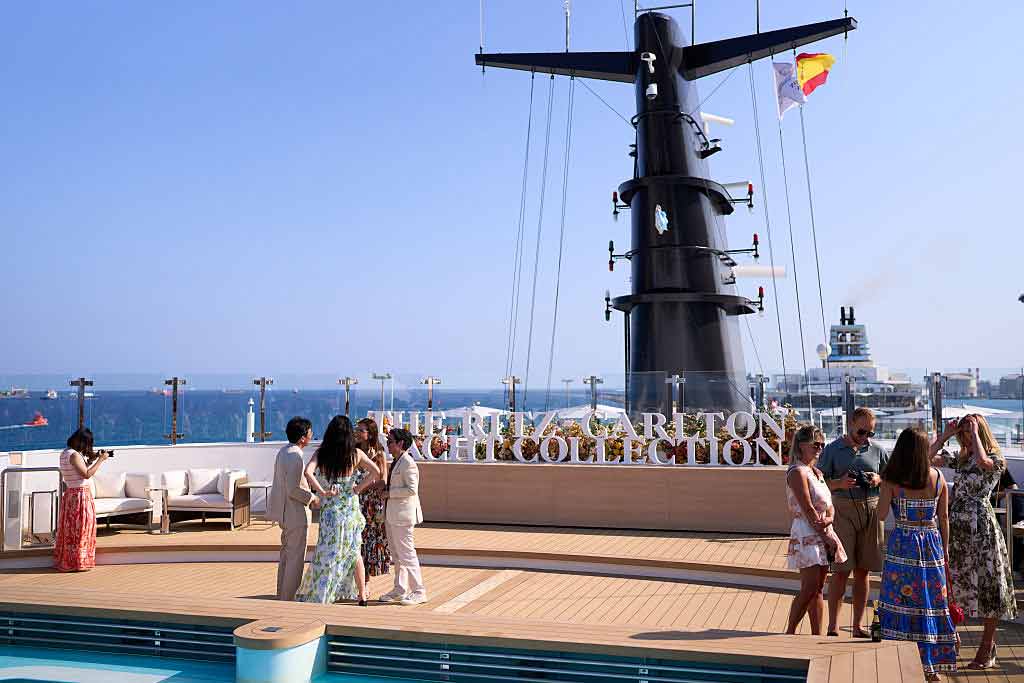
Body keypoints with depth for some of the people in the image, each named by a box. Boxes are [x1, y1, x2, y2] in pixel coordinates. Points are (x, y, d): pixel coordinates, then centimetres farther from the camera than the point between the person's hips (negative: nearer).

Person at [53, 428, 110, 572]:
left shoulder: (65, 453, 10)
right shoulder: (74, 455, -19)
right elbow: (87, 474, -21)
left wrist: (92, 458, 9)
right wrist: (100, 460, -15)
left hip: (70, 494, 9)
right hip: (80, 495, -9)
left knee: (70, 529, 15)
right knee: (80, 529, -1)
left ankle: (65, 561, 23)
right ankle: (78, 563, 4)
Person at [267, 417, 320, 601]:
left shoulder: (283, 452, 10)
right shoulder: (295, 456, -21)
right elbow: (293, 489, -25)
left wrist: (308, 496, 14)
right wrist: (312, 498, -12)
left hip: (285, 512, 10)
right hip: (295, 513, -10)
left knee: (286, 554, 19)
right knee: (296, 557, -2)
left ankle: (282, 596, 28)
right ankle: (288, 598, 3)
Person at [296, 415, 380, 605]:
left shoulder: (321, 453, -4)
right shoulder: (356, 454, -3)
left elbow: (308, 472, -19)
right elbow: (376, 472, -11)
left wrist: (322, 491, -12)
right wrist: (359, 488, -4)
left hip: (330, 511, -1)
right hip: (351, 509, 1)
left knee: (327, 554, 7)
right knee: (354, 553, 15)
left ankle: (318, 597, 5)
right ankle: (362, 596, 20)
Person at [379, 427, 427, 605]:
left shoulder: (408, 463, -16)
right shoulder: (395, 462, 14)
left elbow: (412, 489, -22)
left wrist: (390, 493, -17)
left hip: (403, 514, -10)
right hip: (392, 514, 10)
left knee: (406, 553, -5)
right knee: (395, 553, 15)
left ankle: (418, 592, 3)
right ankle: (400, 590, 25)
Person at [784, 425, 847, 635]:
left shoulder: (817, 472, 16)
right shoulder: (797, 472, -12)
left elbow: (829, 506, 12)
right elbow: (808, 510, -16)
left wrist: (828, 519, -11)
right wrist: (829, 538, -14)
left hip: (823, 534, 9)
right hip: (806, 535, -9)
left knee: (818, 589, 9)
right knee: (809, 588, -10)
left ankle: (816, 636, 13)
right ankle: (789, 634, 0)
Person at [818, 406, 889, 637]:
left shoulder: (877, 450, 9)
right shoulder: (832, 450, 1)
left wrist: (879, 480, -5)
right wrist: (839, 483, -19)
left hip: (871, 511, 3)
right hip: (843, 511, -3)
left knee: (862, 571, 8)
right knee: (841, 570, -7)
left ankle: (857, 626, 17)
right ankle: (832, 627, -1)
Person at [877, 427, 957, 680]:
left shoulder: (892, 479, -11)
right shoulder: (938, 477, -2)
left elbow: (881, 515, -8)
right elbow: (944, 518, 4)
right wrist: (945, 550, 14)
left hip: (902, 545, -3)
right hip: (932, 544, 3)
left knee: (900, 602, 5)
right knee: (931, 603, 11)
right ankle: (931, 666, 20)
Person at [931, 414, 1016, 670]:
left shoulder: (996, 460, -6)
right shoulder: (960, 459, 11)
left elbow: (982, 461, -29)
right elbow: (929, 458, 8)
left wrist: (975, 432, -18)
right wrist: (945, 435, 3)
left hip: (981, 526, -6)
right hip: (957, 526, 6)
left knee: (987, 586, 1)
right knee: (951, 583, 10)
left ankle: (987, 651, 10)